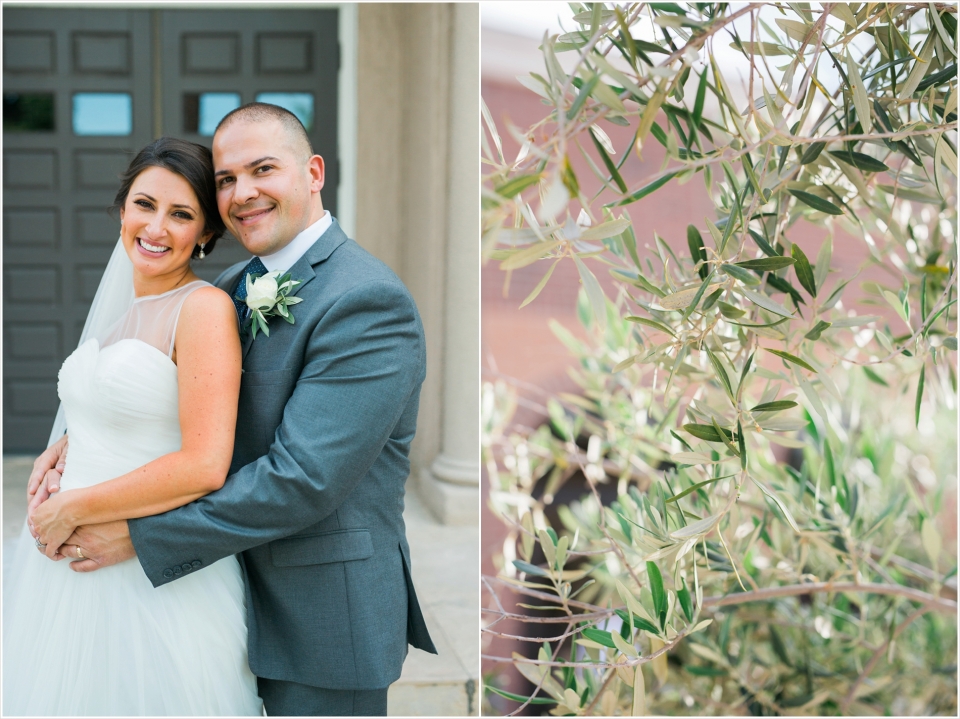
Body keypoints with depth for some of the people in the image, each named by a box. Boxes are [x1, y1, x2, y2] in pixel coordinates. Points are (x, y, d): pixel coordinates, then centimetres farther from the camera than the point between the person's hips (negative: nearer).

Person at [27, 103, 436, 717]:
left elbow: (304, 478, -25)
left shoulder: (368, 300, -20)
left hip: (323, 618, -7)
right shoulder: (235, 287, 7)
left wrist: (138, 536, -20)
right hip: (245, 597, 8)